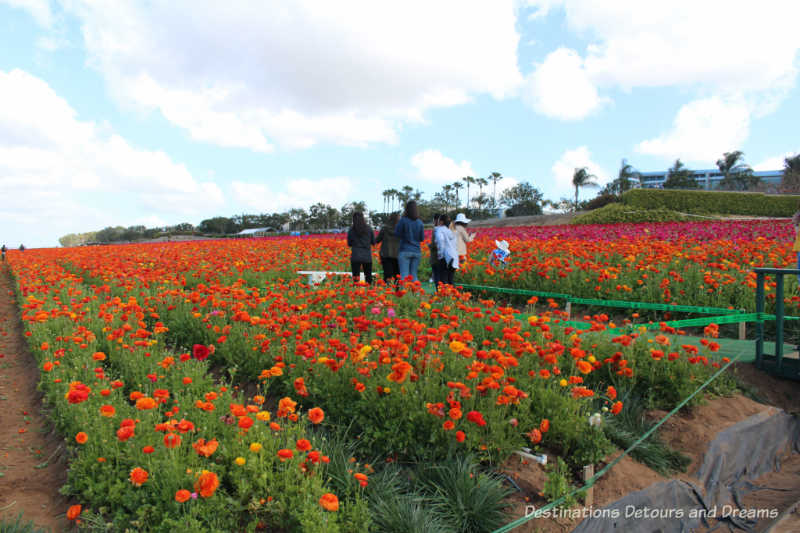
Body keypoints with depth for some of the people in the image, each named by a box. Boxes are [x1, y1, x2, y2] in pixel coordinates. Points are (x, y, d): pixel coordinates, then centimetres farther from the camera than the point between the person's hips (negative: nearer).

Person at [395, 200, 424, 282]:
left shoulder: (403, 220, -9)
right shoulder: (419, 222, 3)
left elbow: (397, 233, -1)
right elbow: (422, 238, 8)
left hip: (405, 251, -4)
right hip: (416, 252, 4)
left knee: (404, 276, -5)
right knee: (414, 275, 10)